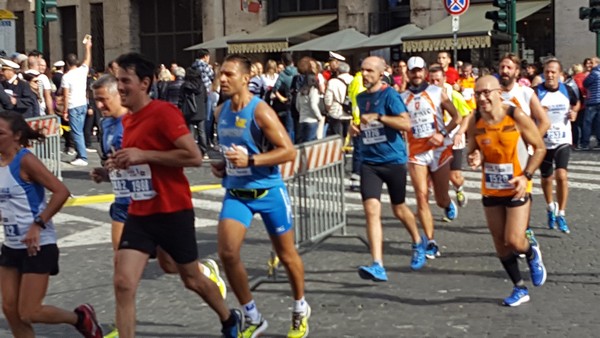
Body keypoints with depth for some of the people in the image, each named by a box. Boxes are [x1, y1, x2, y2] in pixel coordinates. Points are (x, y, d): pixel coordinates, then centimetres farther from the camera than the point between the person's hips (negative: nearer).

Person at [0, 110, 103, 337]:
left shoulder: (25, 161, -15)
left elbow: (61, 192, -23)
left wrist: (38, 225, -23)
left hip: (37, 246, -8)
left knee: (29, 313, -4)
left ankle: (81, 317, 21)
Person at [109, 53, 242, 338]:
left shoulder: (163, 112, -15)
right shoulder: (127, 120, 9)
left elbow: (194, 157, -23)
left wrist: (143, 155, -23)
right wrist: (122, 163, 3)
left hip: (173, 212, -6)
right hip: (139, 215, 6)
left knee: (192, 280, 13)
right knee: (123, 284, -8)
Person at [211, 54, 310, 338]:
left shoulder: (260, 111, -17)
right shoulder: (221, 112, 4)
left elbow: (288, 151, -18)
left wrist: (250, 160, -26)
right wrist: (222, 165, 2)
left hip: (268, 192, -5)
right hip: (235, 193, 5)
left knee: (286, 255, 11)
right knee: (227, 253, -12)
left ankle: (300, 310, 36)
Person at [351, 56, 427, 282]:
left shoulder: (389, 94, -9)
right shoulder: (360, 98, 11)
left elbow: (406, 123, -20)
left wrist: (378, 117, -24)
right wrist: (356, 128, 6)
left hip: (393, 160, -4)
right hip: (369, 162, 4)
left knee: (399, 209, 12)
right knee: (371, 210, -12)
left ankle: (418, 243, 43)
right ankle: (377, 266, -16)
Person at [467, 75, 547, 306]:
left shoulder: (517, 117, -16)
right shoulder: (475, 123, -5)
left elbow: (539, 148, -7)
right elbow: (472, 153, 7)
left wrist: (526, 176, -17)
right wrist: (474, 160, -17)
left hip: (517, 189, -4)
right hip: (490, 190, 4)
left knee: (514, 241, -12)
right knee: (500, 244, 8)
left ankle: (532, 255, 25)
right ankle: (520, 289, 26)